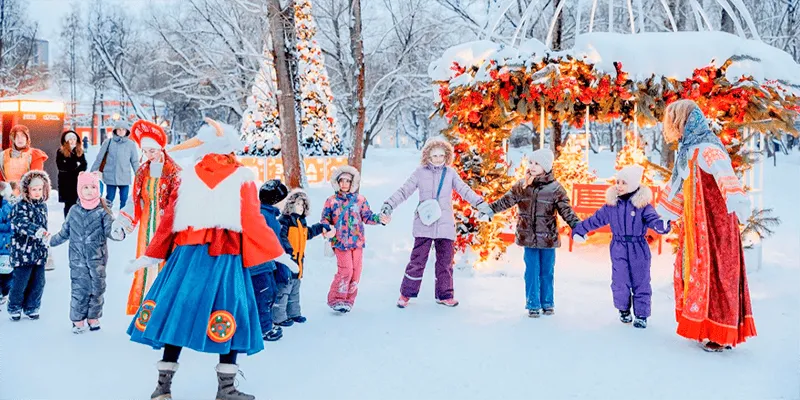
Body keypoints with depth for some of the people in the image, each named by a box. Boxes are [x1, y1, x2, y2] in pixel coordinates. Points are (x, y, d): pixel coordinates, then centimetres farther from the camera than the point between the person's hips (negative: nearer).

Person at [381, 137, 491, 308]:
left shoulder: (450, 173, 6)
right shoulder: (420, 172, 2)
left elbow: (464, 190, 1)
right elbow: (404, 191, 4)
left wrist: (480, 203, -10)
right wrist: (389, 204, -3)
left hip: (445, 225, 2)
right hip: (424, 225, -2)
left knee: (445, 261, 9)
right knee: (418, 260, 0)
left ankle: (444, 295, 22)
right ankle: (406, 293, 13)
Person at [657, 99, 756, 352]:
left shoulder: (706, 150, -19)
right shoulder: (688, 150, 10)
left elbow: (725, 176, -38)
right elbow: (678, 185, 24)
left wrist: (736, 202, -55)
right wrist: (663, 212, 36)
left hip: (713, 223, -9)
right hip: (696, 225, 9)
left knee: (712, 272, -1)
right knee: (696, 271, 13)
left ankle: (722, 334, 11)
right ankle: (707, 328, 24)